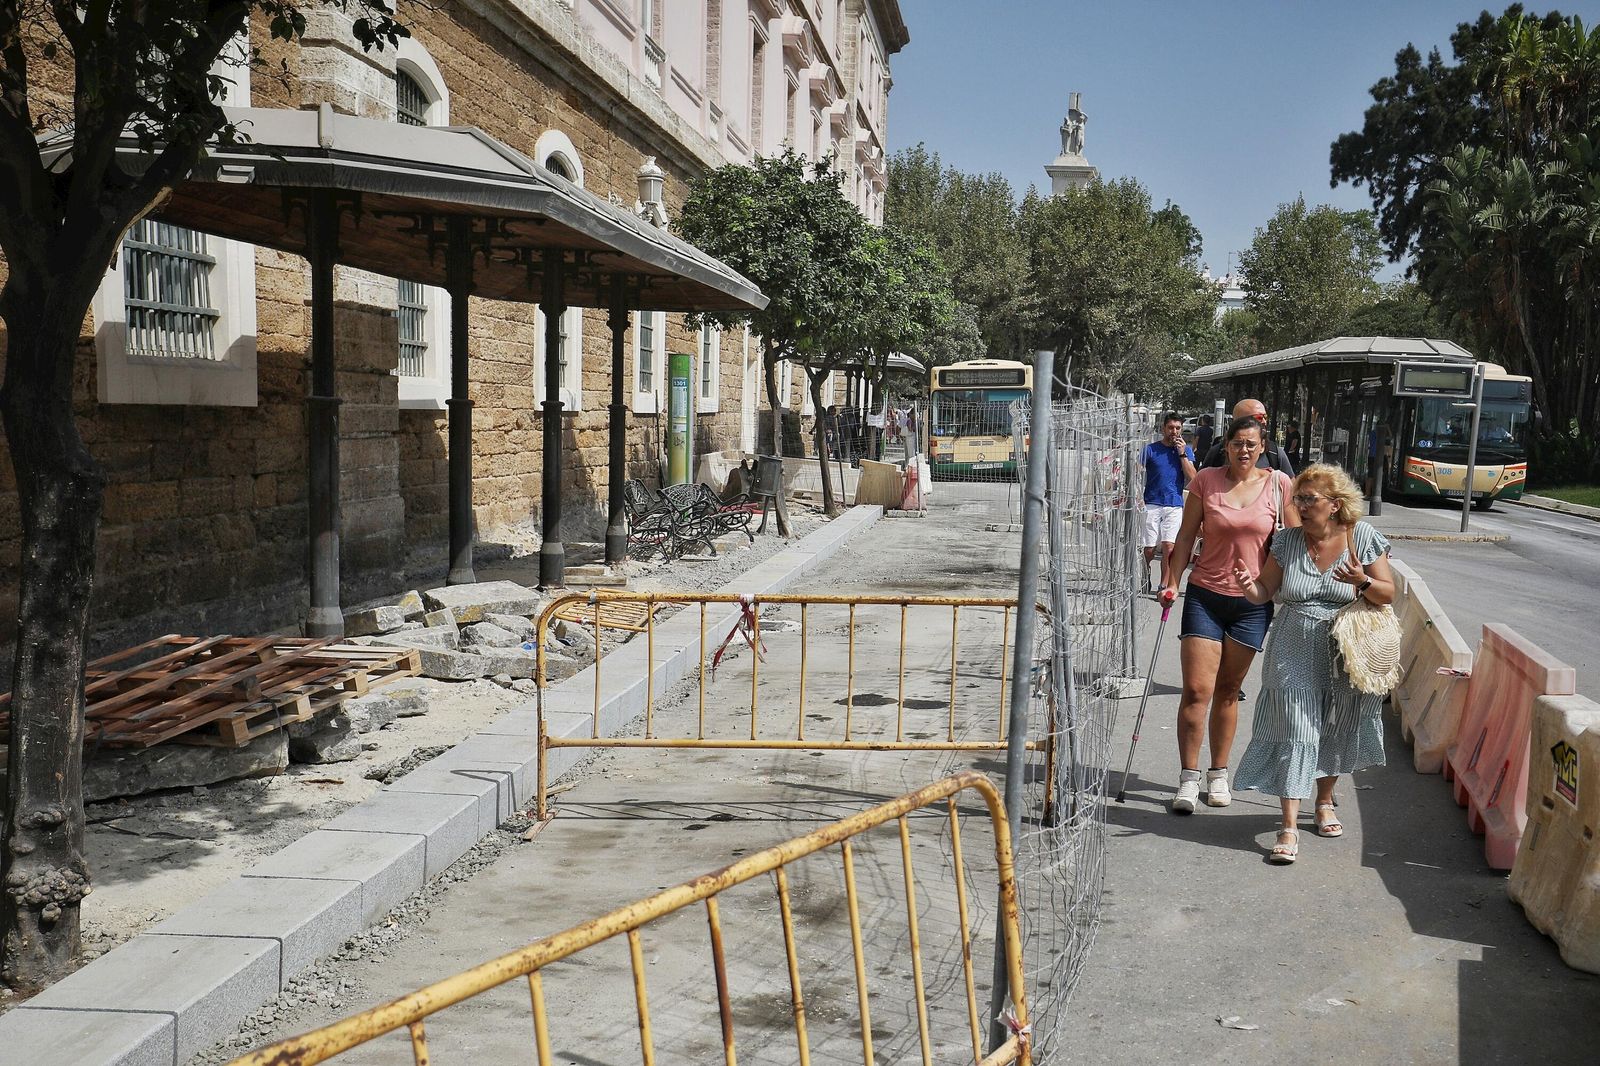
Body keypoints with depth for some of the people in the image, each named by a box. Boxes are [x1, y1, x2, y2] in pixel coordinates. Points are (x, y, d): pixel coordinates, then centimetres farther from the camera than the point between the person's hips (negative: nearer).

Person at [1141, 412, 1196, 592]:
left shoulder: (1186, 450, 9)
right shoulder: (1150, 449, 3)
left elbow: (1193, 479, 0)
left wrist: (1182, 454, -6)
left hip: (1175, 505, 1)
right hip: (1152, 504, -1)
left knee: (1168, 547, -11)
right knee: (1149, 549, 0)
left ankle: (1164, 584, -2)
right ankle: (1146, 572, 29)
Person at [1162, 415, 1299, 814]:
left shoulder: (1279, 484, -1)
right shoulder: (1205, 481, -3)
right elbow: (1186, 536, 3)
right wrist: (1172, 583, -2)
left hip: (1253, 602, 1)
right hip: (1205, 596, -1)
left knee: (1227, 690, 10)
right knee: (1196, 690, -6)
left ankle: (1219, 774, 23)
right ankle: (1188, 778, 3)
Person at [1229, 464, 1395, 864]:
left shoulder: (1363, 537, -3)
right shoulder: (1288, 540, 1)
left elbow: (1388, 594, -1)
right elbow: (1264, 593, 3)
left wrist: (1362, 581, -21)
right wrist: (1249, 585, -20)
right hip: (1295, 652, 0)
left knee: (1334, 733, 14)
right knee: (1296, 734, -9)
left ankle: (1324, 803, 39)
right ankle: (1289, 827, -9)